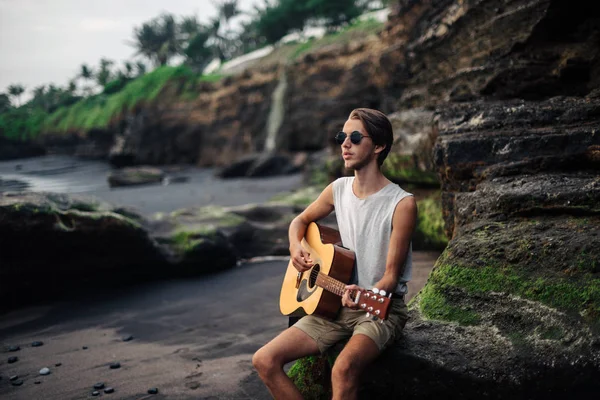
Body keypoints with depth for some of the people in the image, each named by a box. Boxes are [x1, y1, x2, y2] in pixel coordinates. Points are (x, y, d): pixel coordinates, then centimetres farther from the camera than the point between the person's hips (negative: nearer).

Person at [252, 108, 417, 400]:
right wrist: (295, 247, -1)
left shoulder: (402, 204, -14)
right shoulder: (338, 189, 3)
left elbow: (391, 276, -14)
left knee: (343, 370, -37)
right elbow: (301, 220, 21)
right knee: (265, 360, -11)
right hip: (334, 304, 6)